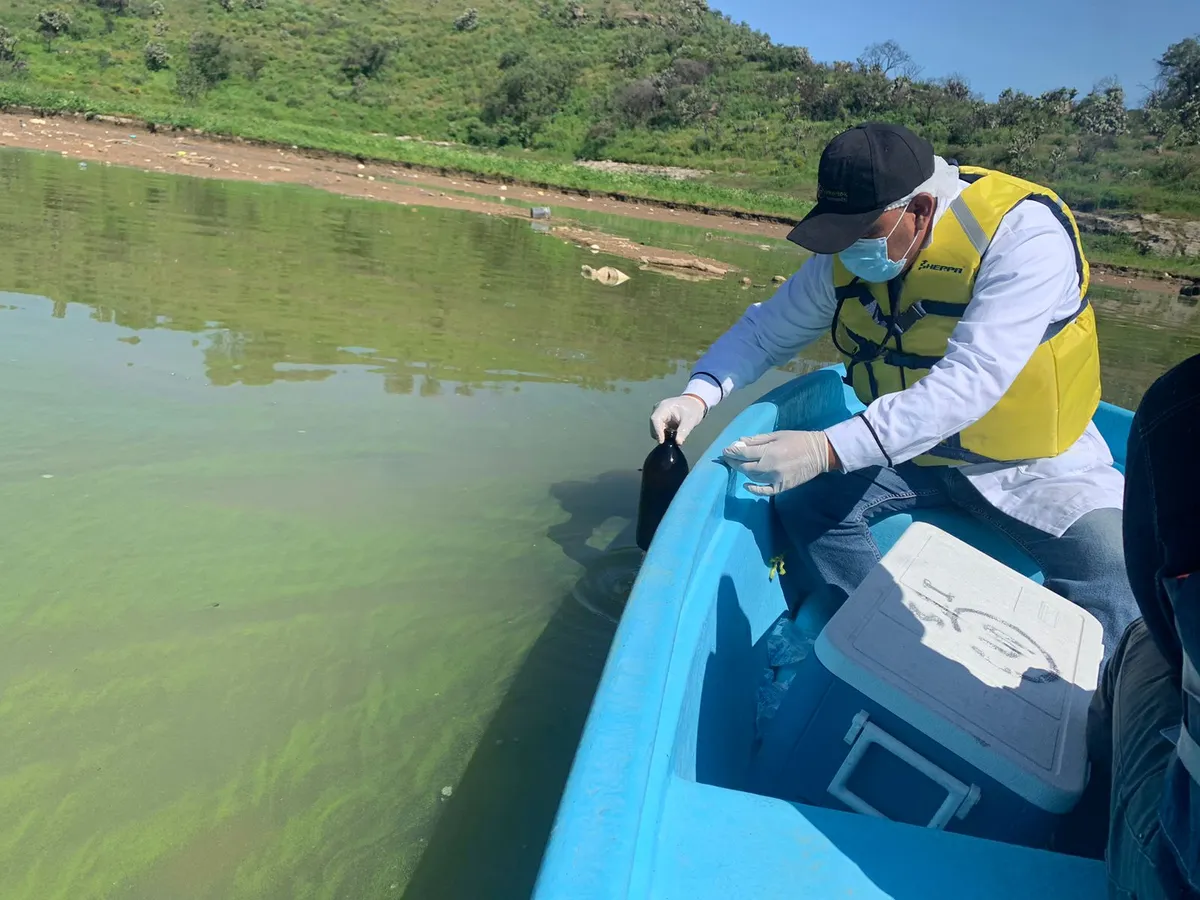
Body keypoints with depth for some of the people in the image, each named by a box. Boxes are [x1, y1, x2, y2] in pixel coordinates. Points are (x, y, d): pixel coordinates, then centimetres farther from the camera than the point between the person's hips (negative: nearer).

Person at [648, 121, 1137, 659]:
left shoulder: (1022, 232, -27)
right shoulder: (845, 255, -9)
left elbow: (971, 379, -38)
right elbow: (765, 330, 0)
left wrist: (829, 450, -47)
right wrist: (698, 396, -20)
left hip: (1030, 463, -4)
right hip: (910, 450, 5)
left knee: (1110, 576, -27)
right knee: (805, 499, -16)